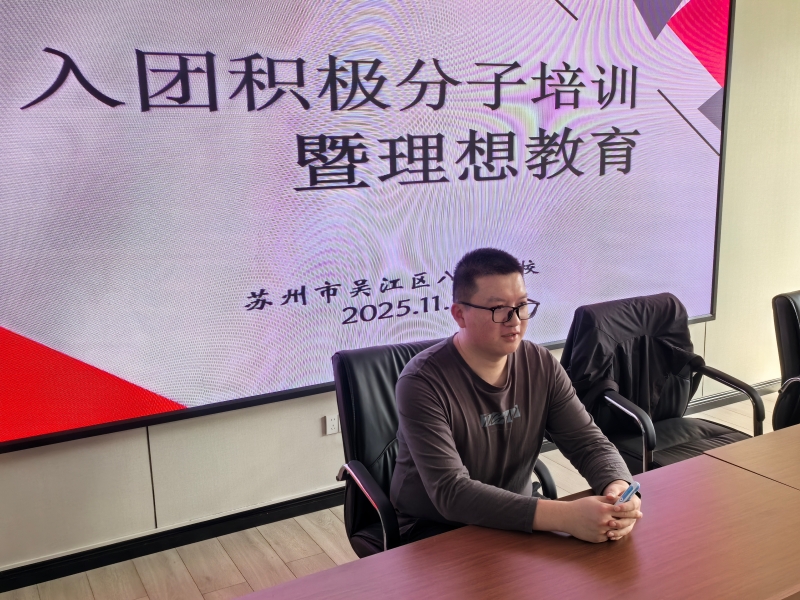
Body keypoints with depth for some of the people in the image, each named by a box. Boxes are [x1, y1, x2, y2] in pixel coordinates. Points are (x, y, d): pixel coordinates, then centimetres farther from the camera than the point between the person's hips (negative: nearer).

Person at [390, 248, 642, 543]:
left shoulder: (542, 366, -5)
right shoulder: (422, 382, -23)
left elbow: (590, 443, -3)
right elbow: (451, 493, -30)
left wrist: (618, 486, -28)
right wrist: (565, 516, -39)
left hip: (518, 519, 4)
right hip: (437, 531, -4)